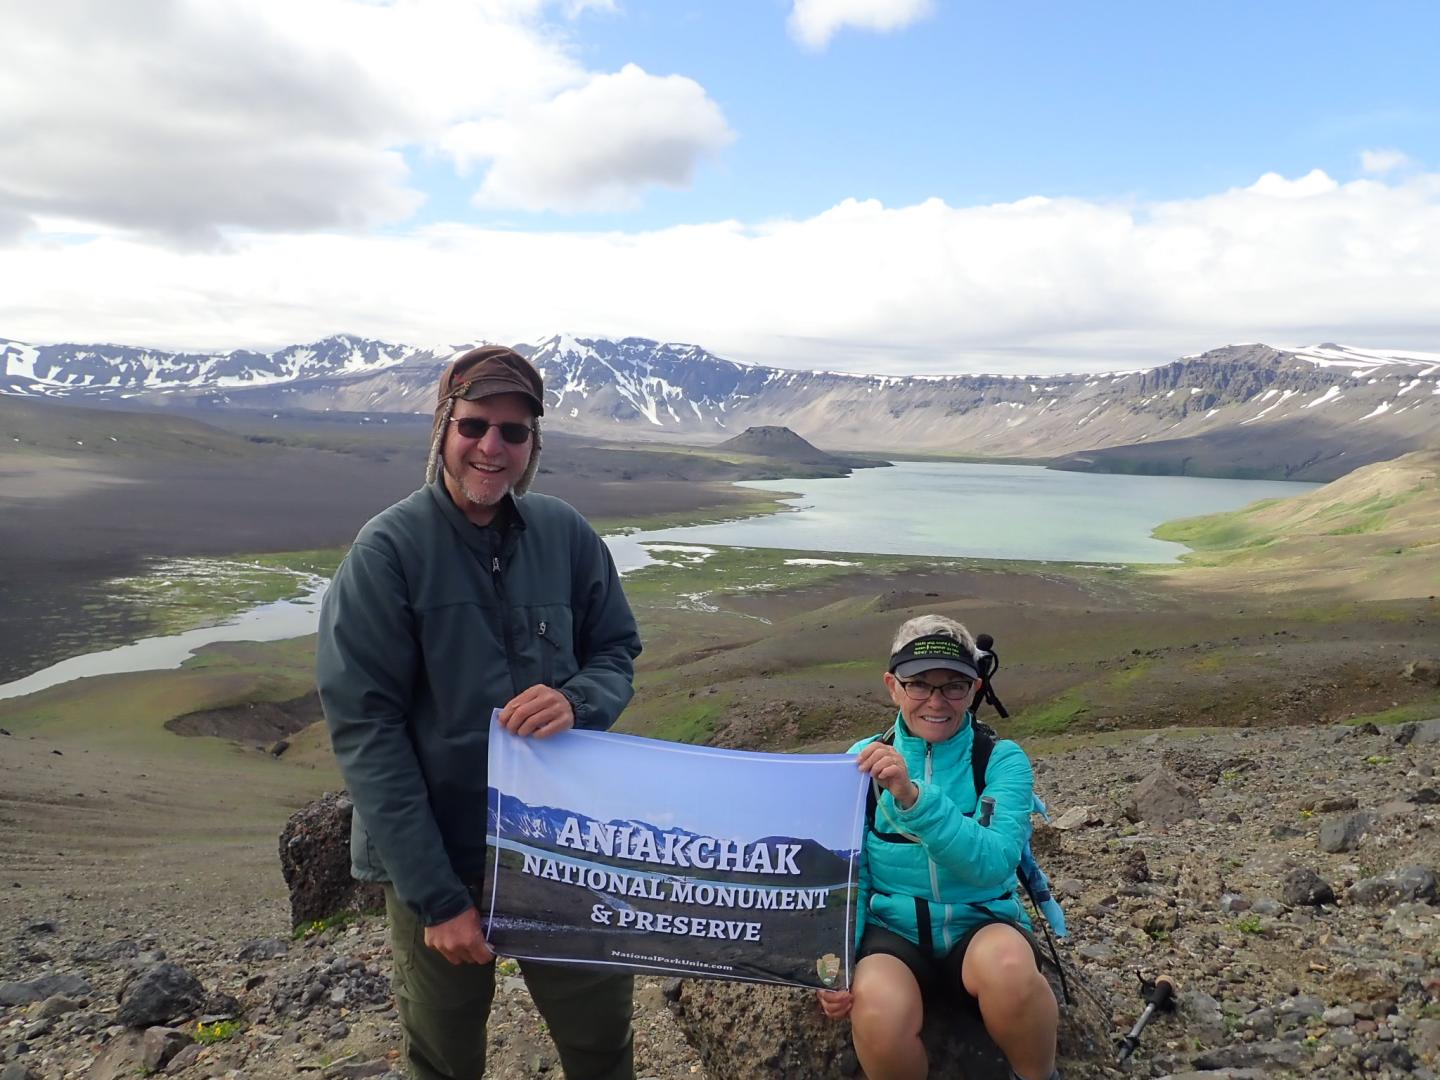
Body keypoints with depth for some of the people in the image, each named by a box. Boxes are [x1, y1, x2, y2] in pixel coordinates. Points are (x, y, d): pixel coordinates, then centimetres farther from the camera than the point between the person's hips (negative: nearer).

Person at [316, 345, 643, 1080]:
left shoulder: (566, 536, -4)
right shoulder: (387, 550, -14)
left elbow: (617, 652, 5)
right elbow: (365, 729, -15)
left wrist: (576, 701, -20)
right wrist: (435, 895, -17)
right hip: (436, 857, -2)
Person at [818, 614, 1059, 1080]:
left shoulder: (1002, 760, -5)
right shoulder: (866, 760, -1)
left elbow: (994, 863, -22)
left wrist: (912, 797, -35)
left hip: (981, 924, 0)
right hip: (894, 929, 0)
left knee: (1006, 963, -35)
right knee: (879, 1016, -33)